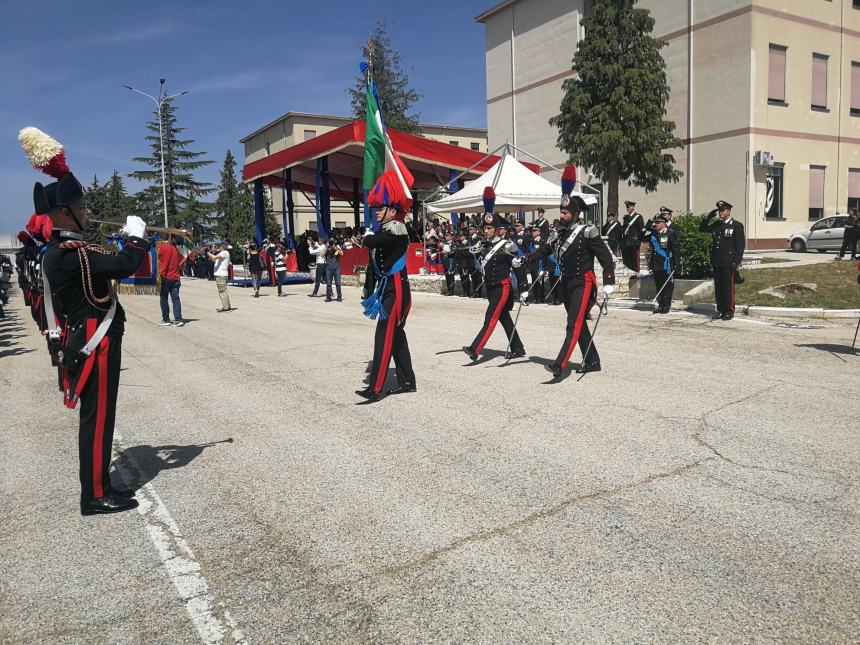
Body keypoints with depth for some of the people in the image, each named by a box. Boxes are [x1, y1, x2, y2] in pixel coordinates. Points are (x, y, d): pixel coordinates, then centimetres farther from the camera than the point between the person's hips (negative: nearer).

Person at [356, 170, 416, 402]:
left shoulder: (396, 230, -14)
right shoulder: (384, 230, 14)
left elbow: (369, 242, -28)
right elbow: (373, 264, 17)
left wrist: (368, 235, -4)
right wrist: (369, 291, 15)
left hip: (397, 290, -10)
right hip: (387, 289, 10)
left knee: (384, 336, -12)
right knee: (396, 334, 13)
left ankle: (375, 388, -12)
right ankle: (407, 381, 23)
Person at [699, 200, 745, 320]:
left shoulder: (737, 225, -2)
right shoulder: (716, 224, 13)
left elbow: (741, 245, -5)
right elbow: (702, 228, 22)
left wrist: (736, 262, -11)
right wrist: (708, 217, 6)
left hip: (728, 263, -5)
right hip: (716, 262, 6)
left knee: (728, 288, -2)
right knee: (718, 287, 9)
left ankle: (729, 311, 6)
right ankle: (720, 310, 17)